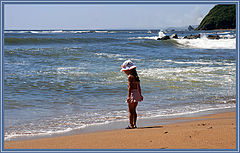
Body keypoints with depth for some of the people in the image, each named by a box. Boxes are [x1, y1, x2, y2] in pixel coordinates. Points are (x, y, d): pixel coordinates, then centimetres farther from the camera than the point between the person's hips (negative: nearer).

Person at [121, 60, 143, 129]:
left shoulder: (130, 76, -13)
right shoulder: (136, 76, 12)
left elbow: (130, 87, -18)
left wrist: (128, 96, -20)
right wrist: (140, 95, 23)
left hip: (132, 93, -8)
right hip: (137, 93, 8)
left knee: (131, 111, -2)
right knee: (134, 110, 15)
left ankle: (131, 125, -2)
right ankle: (134, 124, 15)